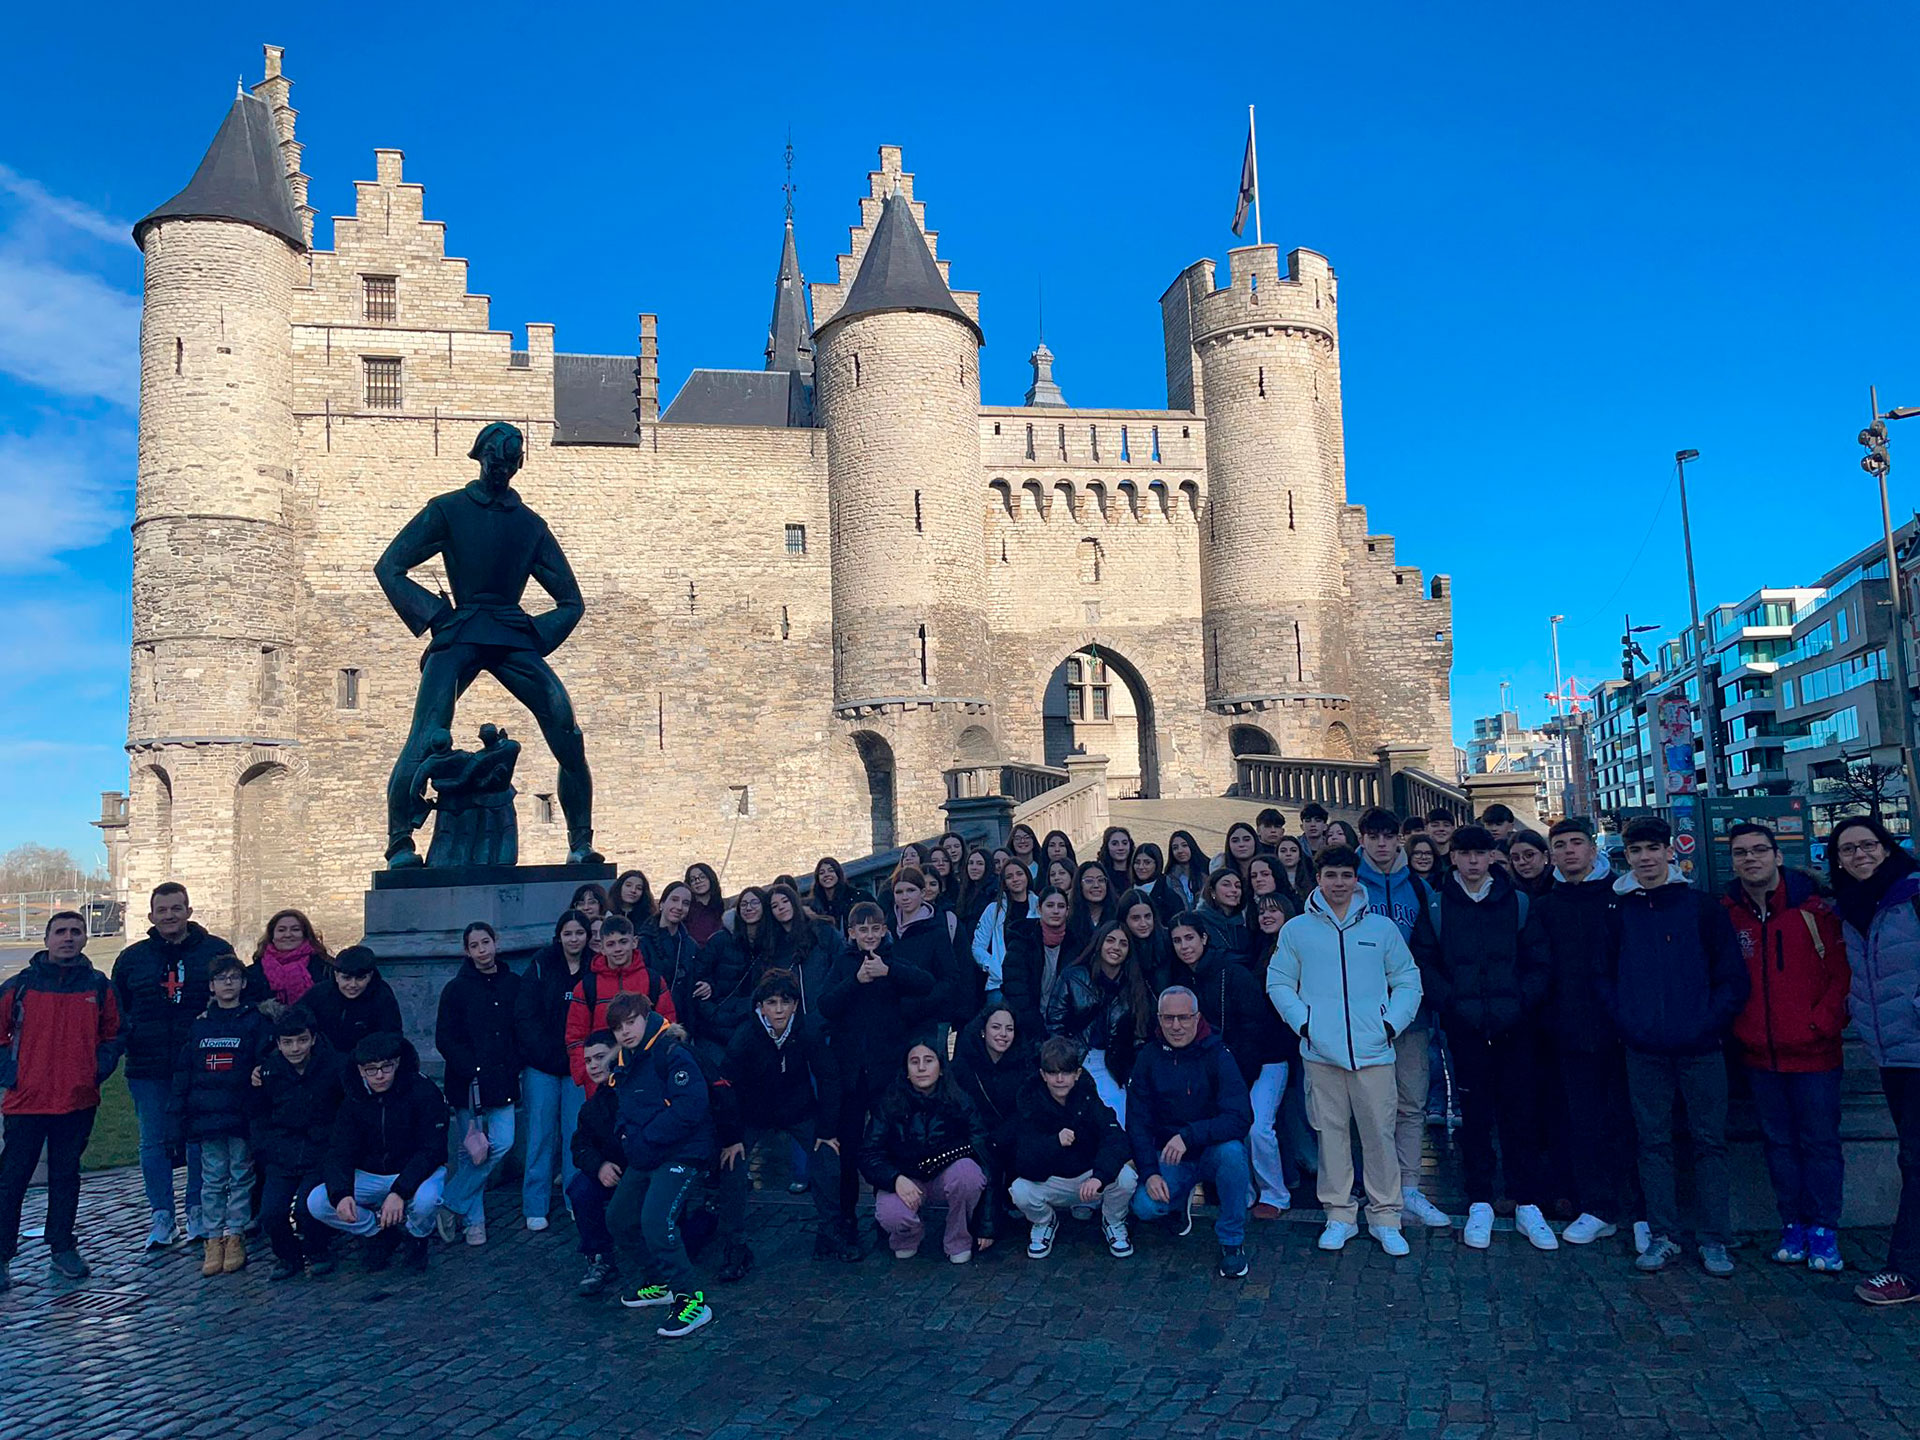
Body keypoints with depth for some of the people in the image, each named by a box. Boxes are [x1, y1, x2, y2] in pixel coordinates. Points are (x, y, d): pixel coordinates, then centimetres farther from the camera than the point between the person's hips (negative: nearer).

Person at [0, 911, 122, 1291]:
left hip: (79, 1102, 2)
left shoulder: (99, 986, 4)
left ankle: (63, 1249, 23)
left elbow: (113, 1035, 13)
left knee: (66, 1177, 12)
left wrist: (98, 1071, 1)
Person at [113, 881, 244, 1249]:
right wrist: (125, 1035, 2)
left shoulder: (217, 950, 2)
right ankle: (162, 1218, 14)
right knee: (154, 1143, 5)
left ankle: (198, 1212, 17)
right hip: (148, 1069, 2)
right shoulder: (132, 957, 9)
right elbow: (115, 1008, 17)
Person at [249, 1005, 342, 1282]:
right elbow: (257, 1115, 17)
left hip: (321, 1156, -3)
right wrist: (265, 1149, 6)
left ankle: (320, 1253, 6)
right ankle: (288, 1257, 15)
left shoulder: (334, 1067, -7)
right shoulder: (268, 1069, 3)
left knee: (306, 1205, -25)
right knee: (270, 1213, -17)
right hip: (281, 1157, 3)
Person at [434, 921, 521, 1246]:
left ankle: (450, 1205, 7)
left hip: (502, 1081, 3)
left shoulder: (513, 984, 8)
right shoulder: (456, 989, 0)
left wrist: (514, 1068, 0)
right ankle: (473, 1222, 13)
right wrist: (472, 1071, -13)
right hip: (467, 1084, -3)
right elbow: (445, 1039, -4)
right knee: (469, 1152, 0)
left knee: (502, 1143, -7)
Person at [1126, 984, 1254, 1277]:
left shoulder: (1217, 1055, -13)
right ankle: (1184, 1198, 15)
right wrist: (1150, 1173, -16)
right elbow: (1137, 1123, -2)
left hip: (1213, 1150, -2)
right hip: (1169, 1157, 2)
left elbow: (1241, 1118, -23)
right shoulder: (1149, 1058, -3)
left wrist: (1189, 1136, -34)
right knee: (1145, 1206, -23)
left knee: (1232, 1151, -35)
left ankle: (1232, 1241, -14)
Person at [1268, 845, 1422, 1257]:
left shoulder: (1382, 927, 8)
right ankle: (1339, 1215, 16)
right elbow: (1278, 982, 11)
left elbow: (1408, 981, 12)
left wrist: (1391, 1023, -1)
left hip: (1374, 1051, 0)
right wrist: (1302, 1021, -2)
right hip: (1321, 1052, 0)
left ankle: (1385, 1217, 13)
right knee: (1331, 1132, 5)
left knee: (1379, 1132, 1)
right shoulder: (1296, 929, 7)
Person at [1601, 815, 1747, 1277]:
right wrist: (1625, 1022, -2)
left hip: (1699, 1048, -1)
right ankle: (1662, 1235, 15)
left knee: (1709, 1142, 4)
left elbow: (1732, 978, 0)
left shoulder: (1704, 908, 0)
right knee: (1654, 1143, 7)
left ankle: (1714, 1239, 13)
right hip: (1644, 1050, 2)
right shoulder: (1619, 912, 5)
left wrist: (1709, 1025, -9)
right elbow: (1604, 976, 10)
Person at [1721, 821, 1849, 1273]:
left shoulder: (1814, 906, -5)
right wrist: (1736, 1027, 0)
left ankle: (1823, 1230, 14)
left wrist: (1825, 1021, -11)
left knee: (1820, 1142, 4)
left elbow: (1842, 968, -4)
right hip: (1759, 1053, 2)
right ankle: (1793, 1224, 21)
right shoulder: (1725, 913, 1)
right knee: (1779, 1142, 11)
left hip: (1813, 1050, -2)